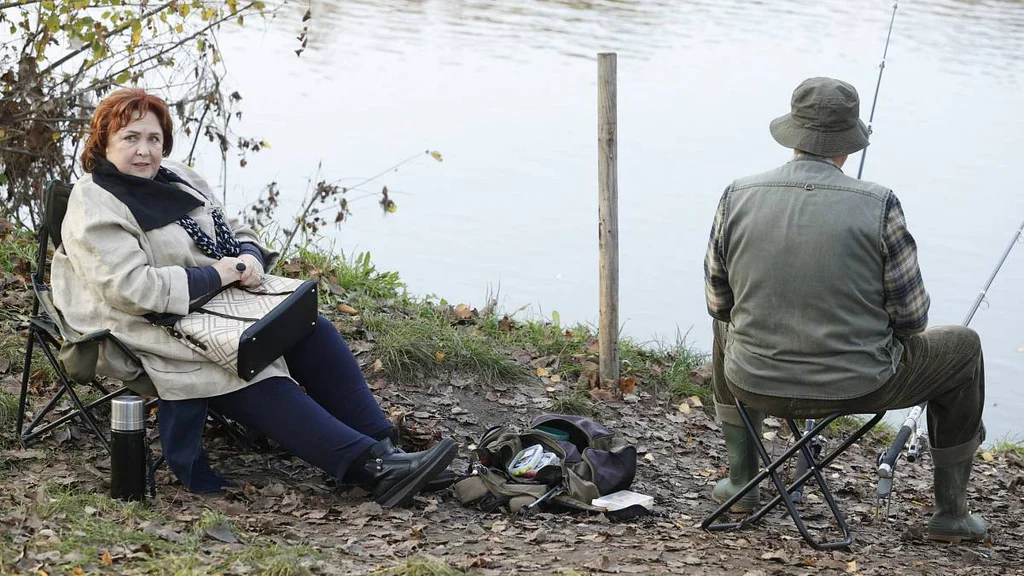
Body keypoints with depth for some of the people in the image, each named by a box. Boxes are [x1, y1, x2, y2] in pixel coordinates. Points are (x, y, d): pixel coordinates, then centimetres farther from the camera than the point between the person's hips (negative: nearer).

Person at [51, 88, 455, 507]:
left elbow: (236, 233, 22)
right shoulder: (94, 209, -9)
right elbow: (131, 288, -22)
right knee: (258, 385, -28)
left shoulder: (176, 178, 16)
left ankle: (385, 451, -20)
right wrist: (216, 274, -17)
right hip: (167, 333, -8)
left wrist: (250, 257, -3)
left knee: (314, 332, -14)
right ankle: (371, 469, -37)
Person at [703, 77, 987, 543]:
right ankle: (950, 513, 29)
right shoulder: (878, 206, -15)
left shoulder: (738, 197, -7)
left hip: (754, 384, 3)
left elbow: (718, 300, 5)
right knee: (962, 348, 24)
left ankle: (740, 481, 40)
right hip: (859, 388, -3)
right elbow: (911, 316, -8)